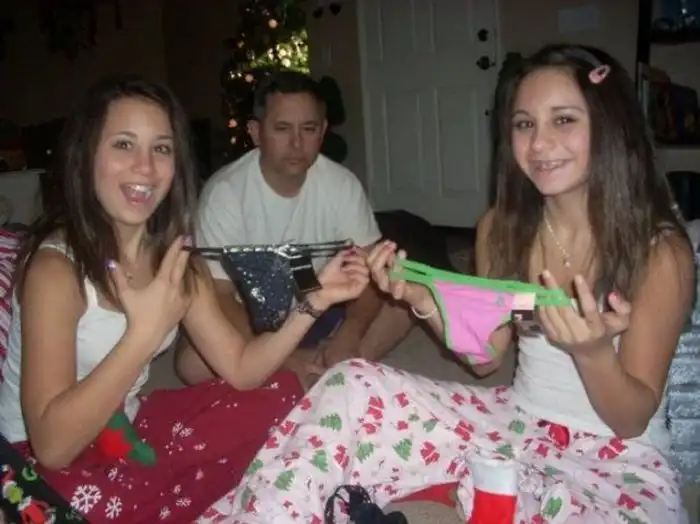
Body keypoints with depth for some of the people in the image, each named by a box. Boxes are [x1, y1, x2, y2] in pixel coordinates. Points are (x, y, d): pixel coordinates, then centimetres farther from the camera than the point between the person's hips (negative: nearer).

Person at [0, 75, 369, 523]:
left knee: (278, 392, -2)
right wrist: (145, 333, -36)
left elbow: (241, 369, -7)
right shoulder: (55, 264, -24)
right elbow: (52, 444, -30)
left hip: (123, 431, 7)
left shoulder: (176, 256, -3)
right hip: (39, 466, -6)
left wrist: (315, 301, -20)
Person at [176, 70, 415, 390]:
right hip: (253, 323, -2)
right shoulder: (225, 192, -20)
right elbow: (219, 297, -22)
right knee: (192, 362, -31)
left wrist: (349, 336, -31)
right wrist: (286, 359, -33)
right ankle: (330, 377, -18)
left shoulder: (342, 184, -11)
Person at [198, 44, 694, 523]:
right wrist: (426, 301, -15)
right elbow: (486, 356, 3)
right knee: (353, 387, -17)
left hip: (621, 464, -3)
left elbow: (633, 419, -12)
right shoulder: (502, 226, -3)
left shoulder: (661, 251, -15)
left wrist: (594, 352, -34)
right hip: (514, 425, 4)